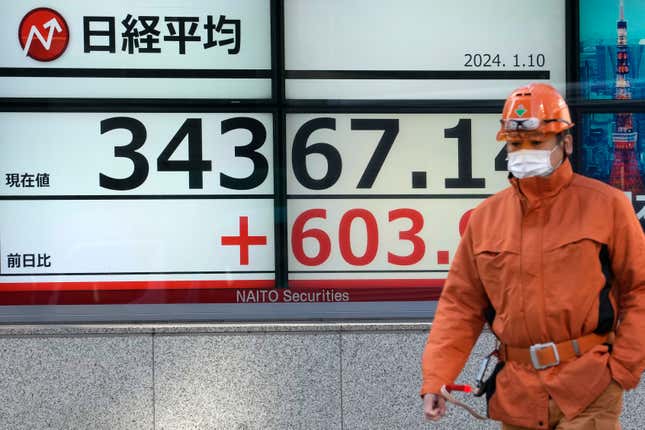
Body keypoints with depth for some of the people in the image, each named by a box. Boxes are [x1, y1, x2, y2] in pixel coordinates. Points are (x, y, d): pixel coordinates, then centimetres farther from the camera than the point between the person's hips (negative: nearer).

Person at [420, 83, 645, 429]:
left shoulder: (605, 205, -2)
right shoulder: (485, 217, 7)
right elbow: (461, 304, 8)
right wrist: (435, 380, -1)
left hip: (586, 388, -4)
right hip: (516, 393, 4)